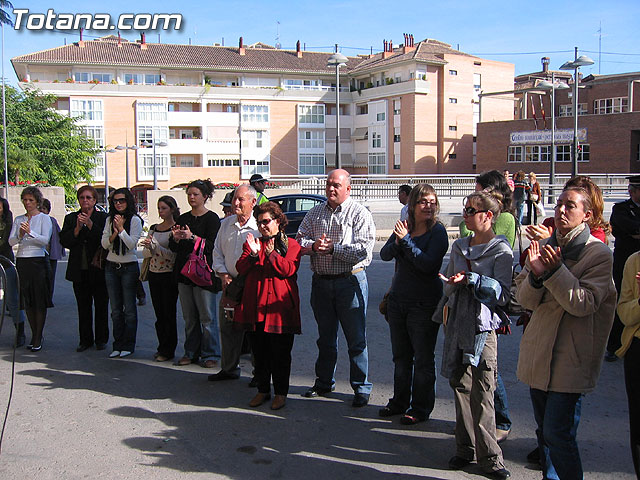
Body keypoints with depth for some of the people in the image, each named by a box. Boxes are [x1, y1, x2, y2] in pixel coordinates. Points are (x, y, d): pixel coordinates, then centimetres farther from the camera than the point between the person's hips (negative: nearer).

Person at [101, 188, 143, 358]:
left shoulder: (135, 220, -4)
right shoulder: (109, 220, 8)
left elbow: (132, 244, -13)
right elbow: (104, 244, 2)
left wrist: (121, 228, -19)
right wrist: (115, 233, -14)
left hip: (129, 267, -4)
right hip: (111, 267, 4)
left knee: (129, 309, 0)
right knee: (115, 310, 7)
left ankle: (128, 345, 9)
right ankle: (118, 345, 14)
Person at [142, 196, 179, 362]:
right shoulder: (154, 228, 11)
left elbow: (174, 255, -17)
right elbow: (149, 253, 15)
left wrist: (154, 246, -23)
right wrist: (148, 247, -7)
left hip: (169, 275, -6)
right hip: (154, 273, 6)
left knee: (169, 313, -1)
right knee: (159, 313, 10)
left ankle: (168, 350, 9)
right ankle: (162, 347, 20)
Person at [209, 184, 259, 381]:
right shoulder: (226, 224, 10)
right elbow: (217, 252, 14)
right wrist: (223, 275, 0)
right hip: (230, 283, 6)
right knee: (228, 328, 13)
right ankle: (229, 369, 27)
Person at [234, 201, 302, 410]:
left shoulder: (290, 245, 4)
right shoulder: (252, 242, 16)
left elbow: (288, 270, -11)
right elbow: (240, 268, 4)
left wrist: (272, 254, -21)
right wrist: (252, 254, -13)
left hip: (279, 305, -4)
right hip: (255, 305, 4)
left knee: (280, 351, 0)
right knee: (259, 350, 9)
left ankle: (281, 392, 12)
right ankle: (263, 390, 21)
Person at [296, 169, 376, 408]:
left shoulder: (360, 214, -5)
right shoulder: (315, 213, 11)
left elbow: (364, 250, -15)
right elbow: (300, 239, 6)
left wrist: (332, 248, -18)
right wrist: (314, 246, -14)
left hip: (350, 281, -5)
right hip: (321, 281, 5)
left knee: (356, 338, 1)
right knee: (325, 336, 17)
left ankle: (361, 388, 13)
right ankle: (324, 382, 31)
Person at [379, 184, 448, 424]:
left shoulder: (438, 231, -11)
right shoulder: (404, 227, 5)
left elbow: (428, 264, -22)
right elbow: (384, 255, -3)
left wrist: (406, 241, -23)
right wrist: (397, 242, -22)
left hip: (424, 303, -6)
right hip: (398, 299, 6)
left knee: (423, 358, 5)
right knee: (401, 356, 17)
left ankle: (421, 408, 18)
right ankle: (400, 402, 31)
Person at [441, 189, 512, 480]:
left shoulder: (501, 250, -4)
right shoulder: (459, 247, 14)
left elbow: (502, 293, -10)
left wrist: (471, 279, -18)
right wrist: (452, 285, -3)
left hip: (483, 327, -5)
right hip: (458, 324, 5)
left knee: (482, 393, -5)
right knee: (461, 387, 8)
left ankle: (489, 457, 5)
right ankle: (464, 449, 19)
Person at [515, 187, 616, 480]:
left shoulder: (599, 254, -9)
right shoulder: (544, 248, 7)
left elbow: (583, 303, -18)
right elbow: (526, 300, 1)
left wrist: (555, 270, -26)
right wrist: (536, 275, -18)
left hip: (570, 360, -6)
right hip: (538, 354, 6)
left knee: (558, 435, -8)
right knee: (544, 431, 17)